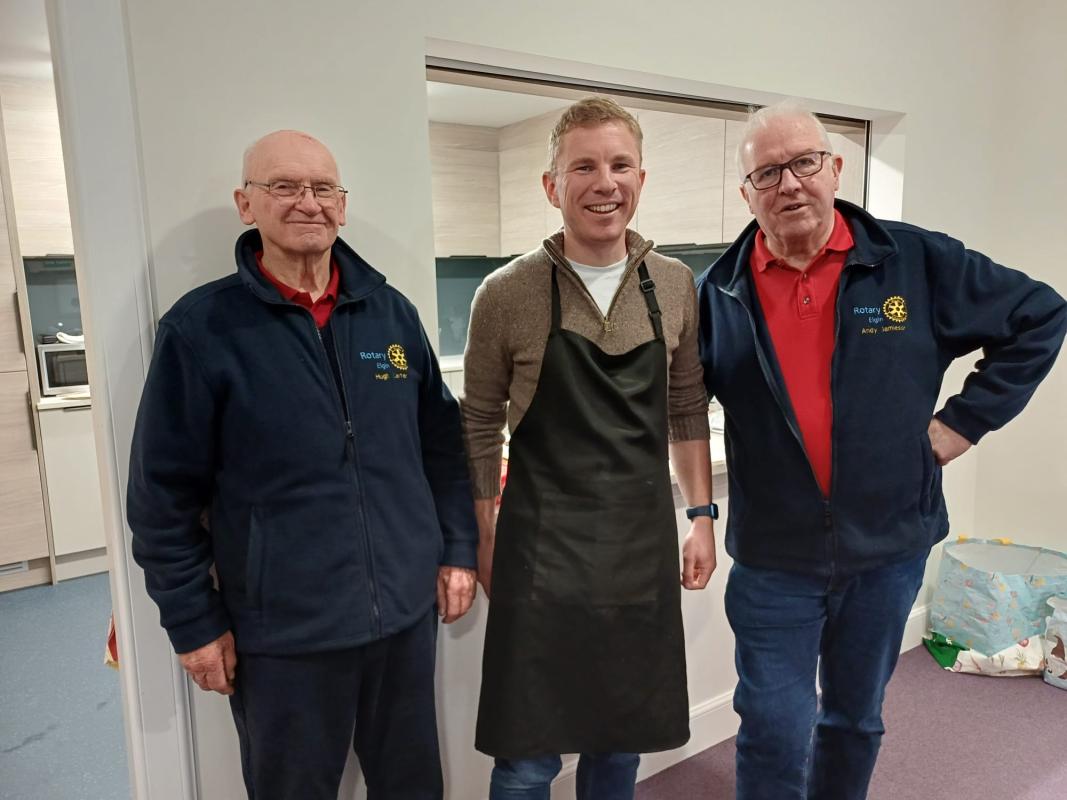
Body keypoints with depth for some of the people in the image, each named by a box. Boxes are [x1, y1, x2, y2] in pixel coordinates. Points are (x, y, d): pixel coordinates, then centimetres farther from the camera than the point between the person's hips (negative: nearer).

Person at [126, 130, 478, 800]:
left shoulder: (392, 312, 2)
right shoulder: (201, 327, -9)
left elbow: (442, 440, 8)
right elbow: (164, 494, -6)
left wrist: (458, 549, 5)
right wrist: (193, 621, -4)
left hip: (407, 612, 4)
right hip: (280, 632, -3)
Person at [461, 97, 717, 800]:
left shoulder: (676, 285, 2)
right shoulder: (508, 294, -8)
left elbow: (688, 411, 10)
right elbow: (480, 427, 0)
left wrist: (702, 517, 7)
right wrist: (487, 541, 0)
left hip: (644, 543, 4)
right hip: (542, 548, -3)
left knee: (622, 739, 19)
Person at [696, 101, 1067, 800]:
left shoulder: (918, 261, -5)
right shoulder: (720, 292, -4)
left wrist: (965, 420, -2)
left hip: (889, 549, 1)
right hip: (773, 558, -1)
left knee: (856, 720, 21)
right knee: (775, 734, 5)